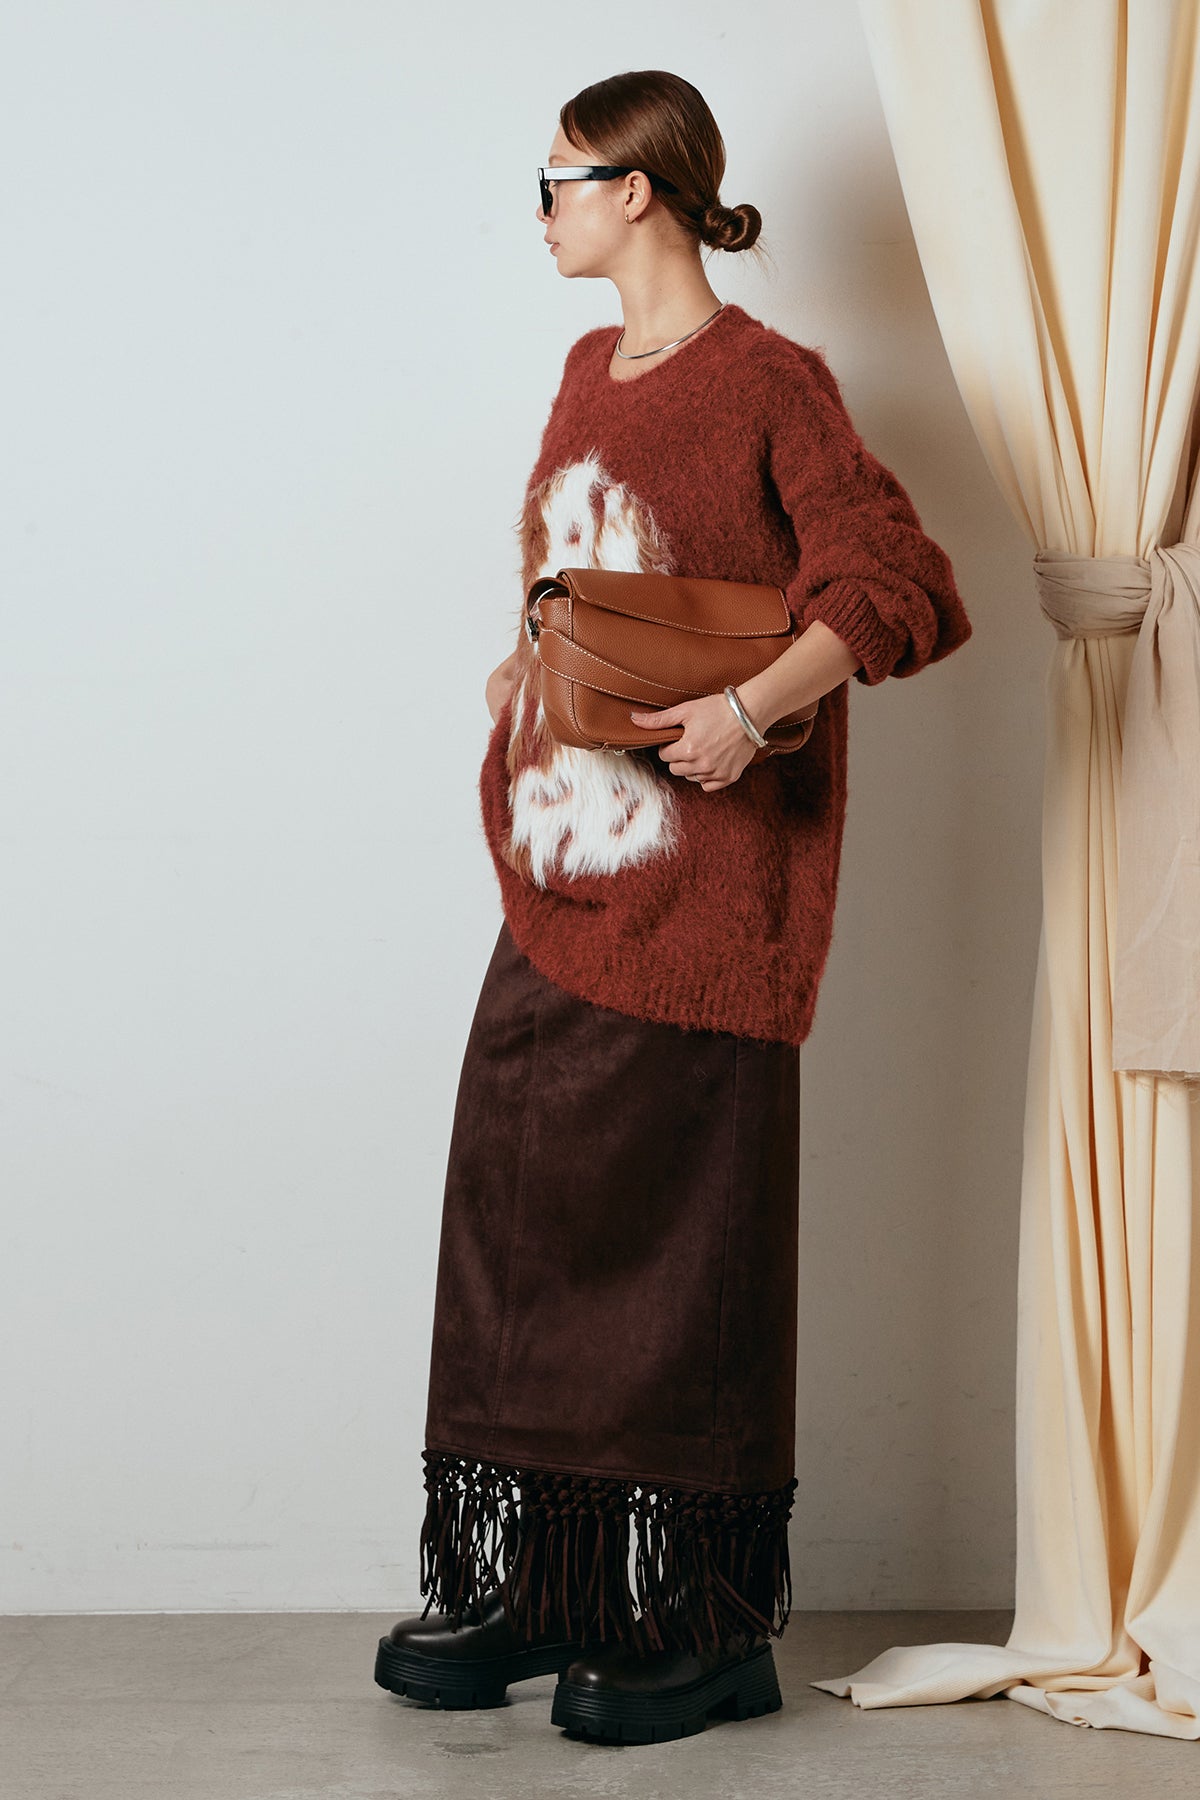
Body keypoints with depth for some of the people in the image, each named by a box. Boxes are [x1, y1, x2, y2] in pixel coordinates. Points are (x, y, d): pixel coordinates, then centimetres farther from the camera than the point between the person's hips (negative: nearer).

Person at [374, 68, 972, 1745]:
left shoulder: (768, 383, -9)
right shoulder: (589, 371, 15)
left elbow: (904, 588, -15)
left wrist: (749, 708, -25)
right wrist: (530, 662, 13)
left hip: (699, 889, -8)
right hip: (559, 875, 8)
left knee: (683, 1237, -2)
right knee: (514, 1211, 9)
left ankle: (707, 1628, 10)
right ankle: (518, 1585, 20)